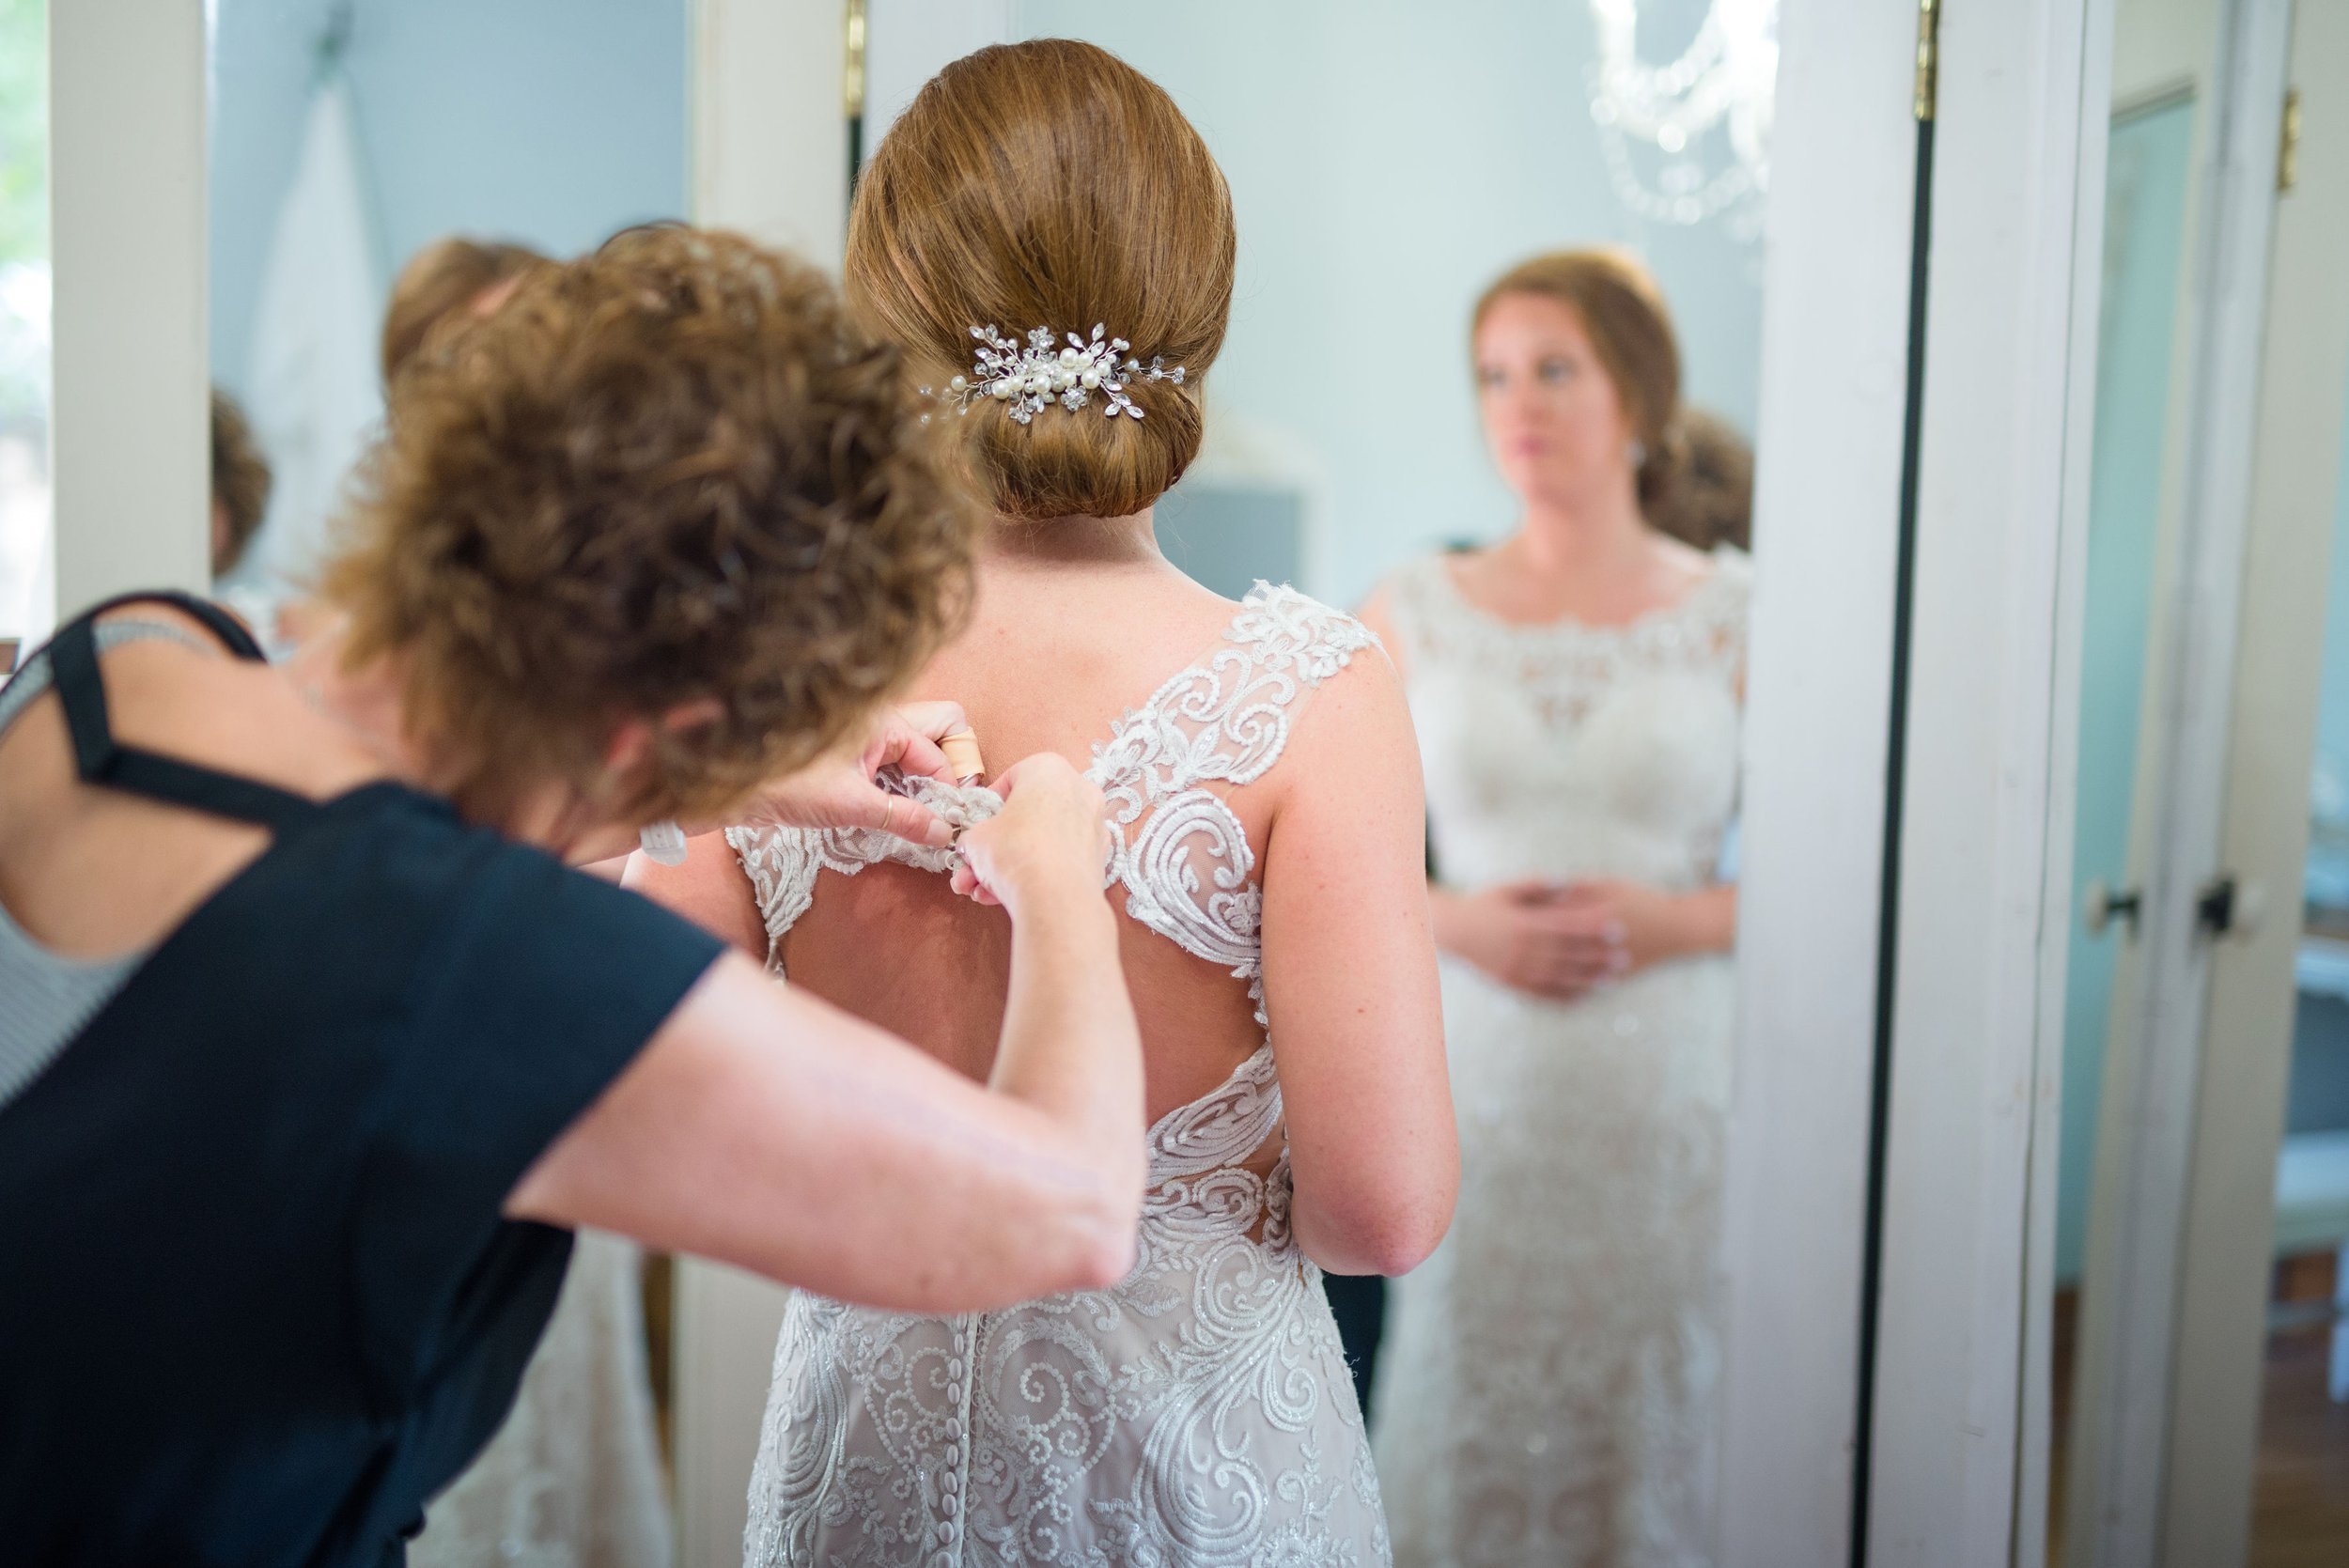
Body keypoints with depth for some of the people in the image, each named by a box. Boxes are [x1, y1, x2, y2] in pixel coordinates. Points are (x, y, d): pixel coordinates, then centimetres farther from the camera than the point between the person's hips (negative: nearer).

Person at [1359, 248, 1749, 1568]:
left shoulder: (1735, 616, 2)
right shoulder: (1415, 614, 4)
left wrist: (1674, 920, -12)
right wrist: (1454, 919, -10)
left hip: (1671, 1083, 0)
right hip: (1473, 1077, 1)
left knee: (1659, 1416, 3)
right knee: (1469, 1421, 4)